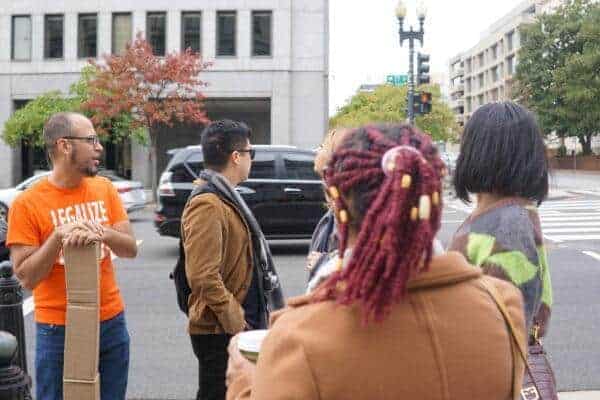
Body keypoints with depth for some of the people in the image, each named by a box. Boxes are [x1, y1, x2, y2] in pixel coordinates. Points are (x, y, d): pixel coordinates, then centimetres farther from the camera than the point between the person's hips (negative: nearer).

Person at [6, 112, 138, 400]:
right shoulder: (27, 203, -10)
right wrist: (58, 236, -24)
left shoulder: (105, 189, 3)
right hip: (58, 329, -4)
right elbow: (26, 277, -10)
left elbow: (131, 249, -1)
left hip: (111, 323, 4)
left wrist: (102, 232, -20)